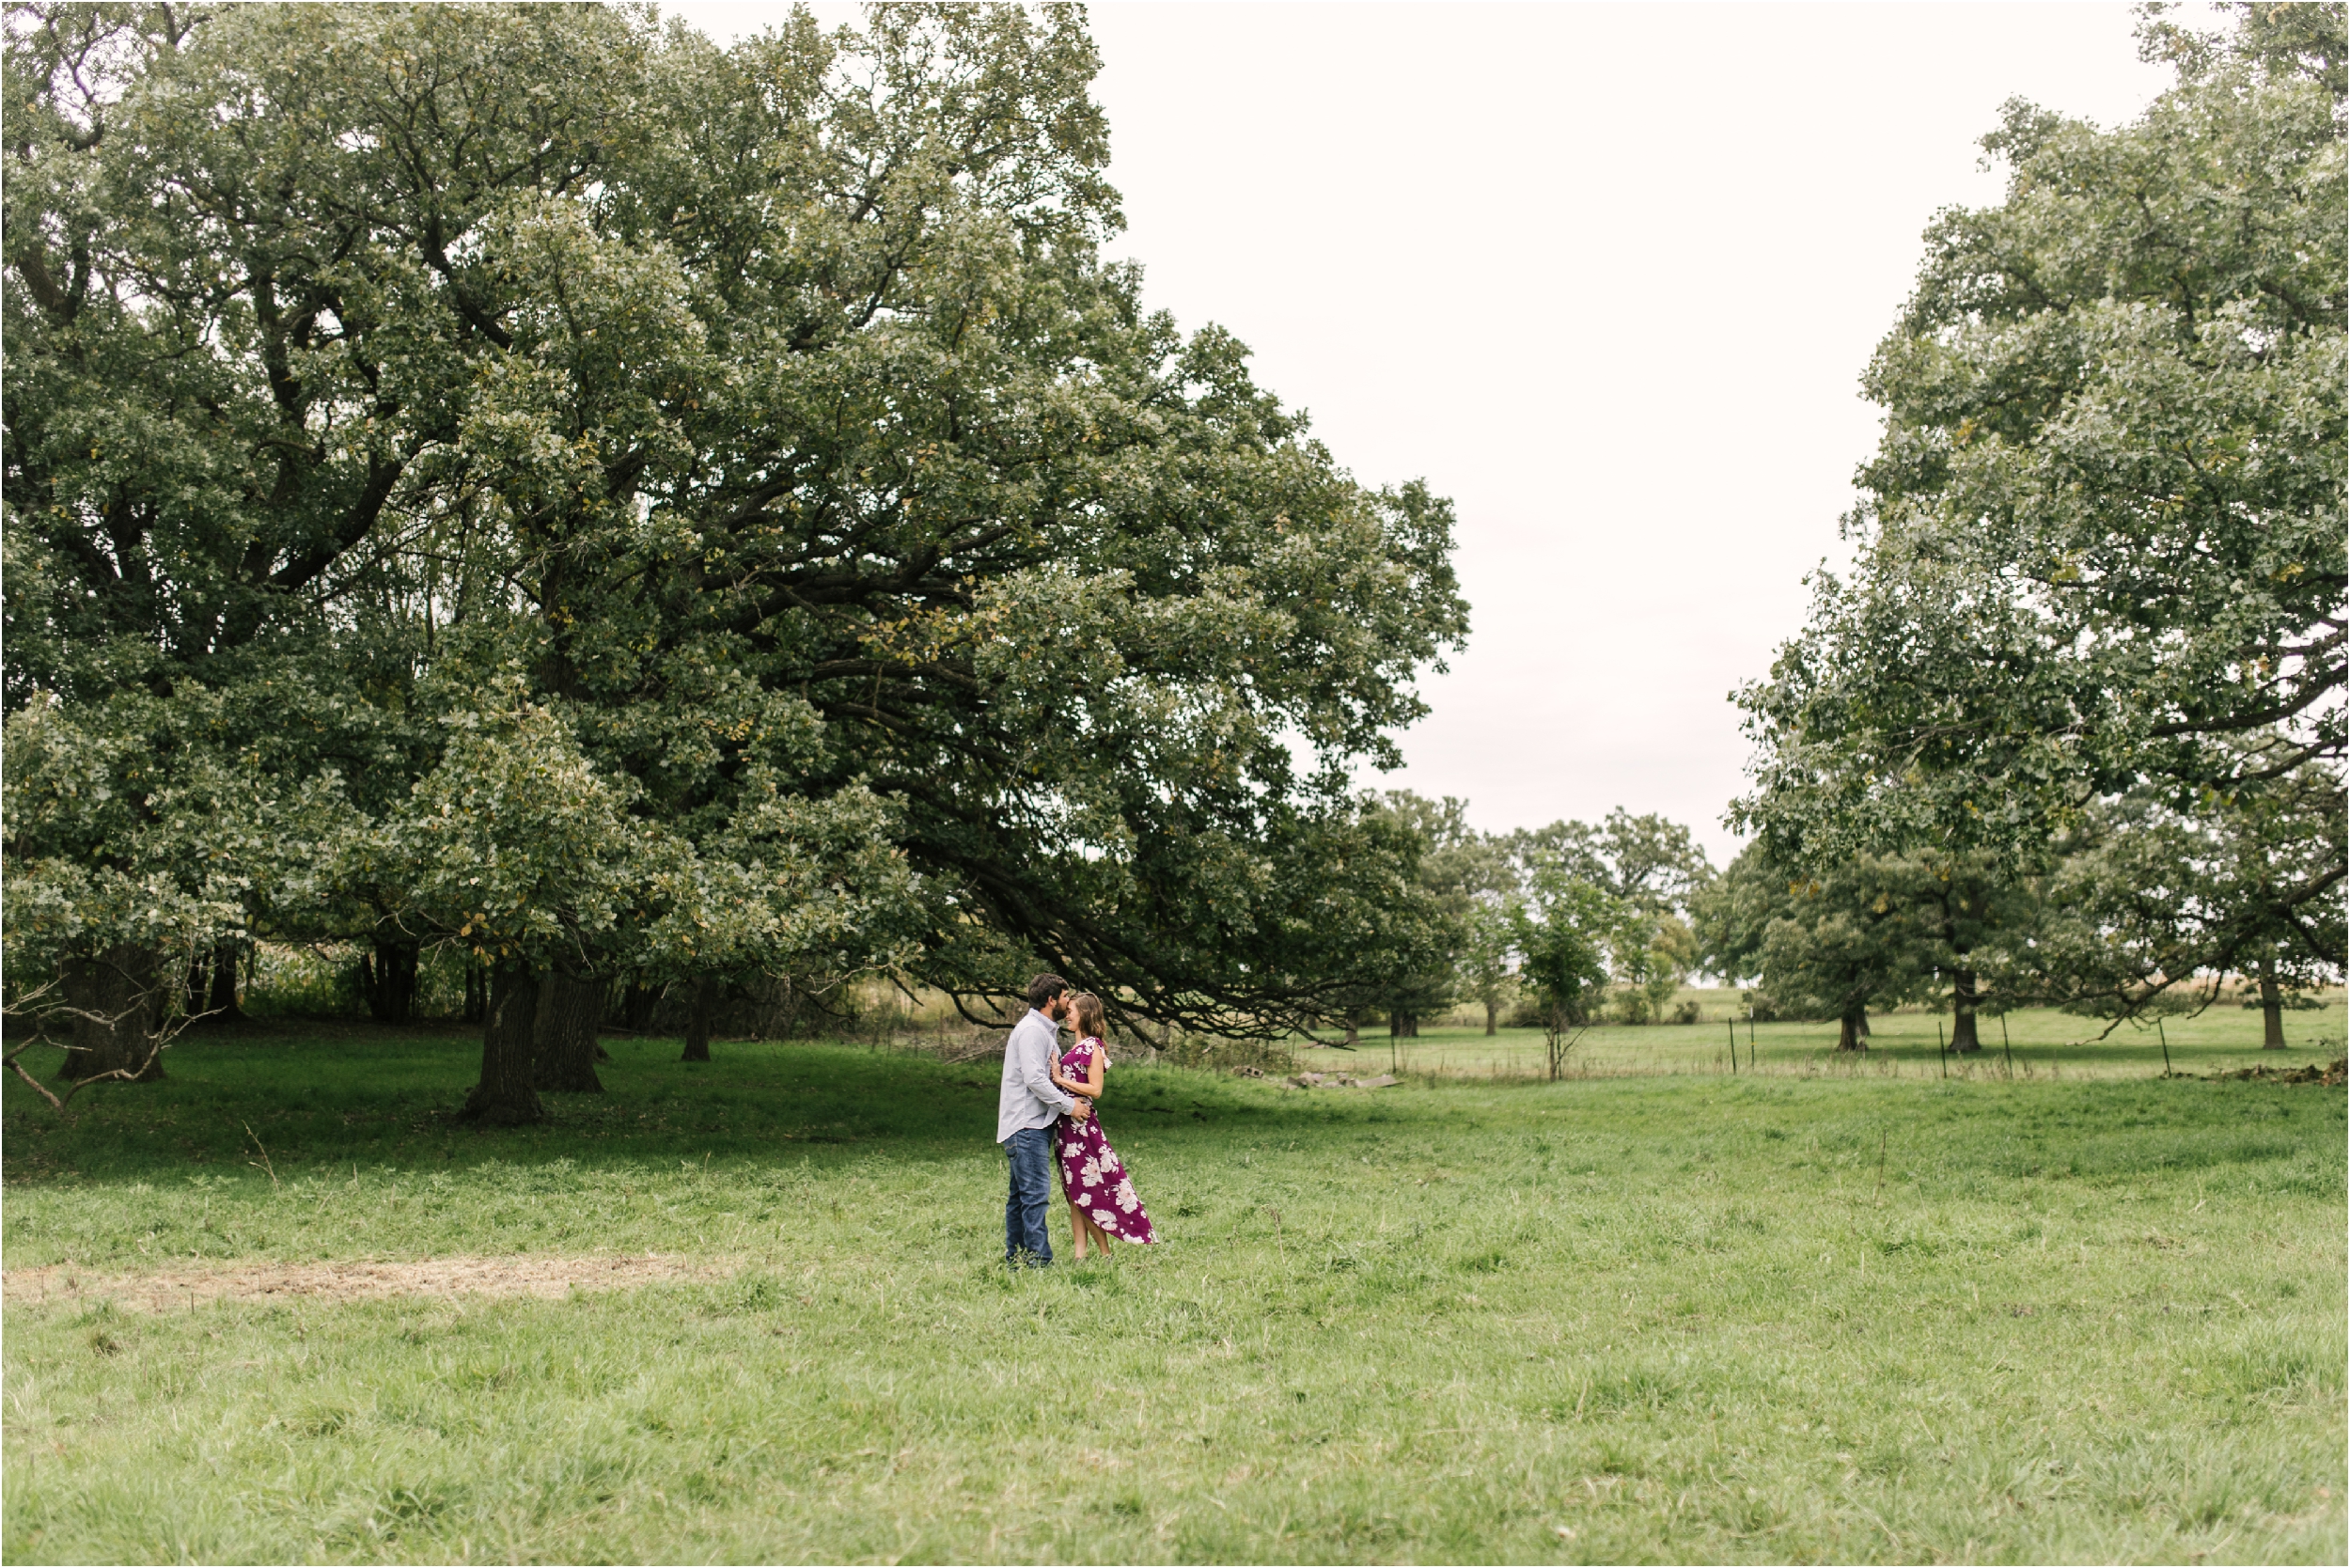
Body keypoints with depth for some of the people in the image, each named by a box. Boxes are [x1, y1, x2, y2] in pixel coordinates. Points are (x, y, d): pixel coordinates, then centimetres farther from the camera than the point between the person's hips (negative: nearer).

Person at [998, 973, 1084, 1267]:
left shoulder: (1046, 1030, 20)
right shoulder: (1031, 1030, -13)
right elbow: (1034, 1079, -21)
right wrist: (1069, 1105, -15)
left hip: (1035, 1124, 11)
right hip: (1026, 1125, -11)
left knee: (1021, 1195, 13)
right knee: (1036, 1194, -12)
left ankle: (1015, 1259, 18)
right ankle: (1038, 1260, -13)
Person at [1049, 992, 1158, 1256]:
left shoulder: (1092, 1046, -10)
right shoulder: (1077, 1046, 16)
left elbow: (1095, 1090, -17)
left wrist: (1060, 1079, -15)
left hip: (1082, 1124, -9)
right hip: (1067, 1125, 9)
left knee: (1085, 1192, -6)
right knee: (1074, 1193, 7)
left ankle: (1106, 1255, 1)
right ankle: (1079, 1254, 9)